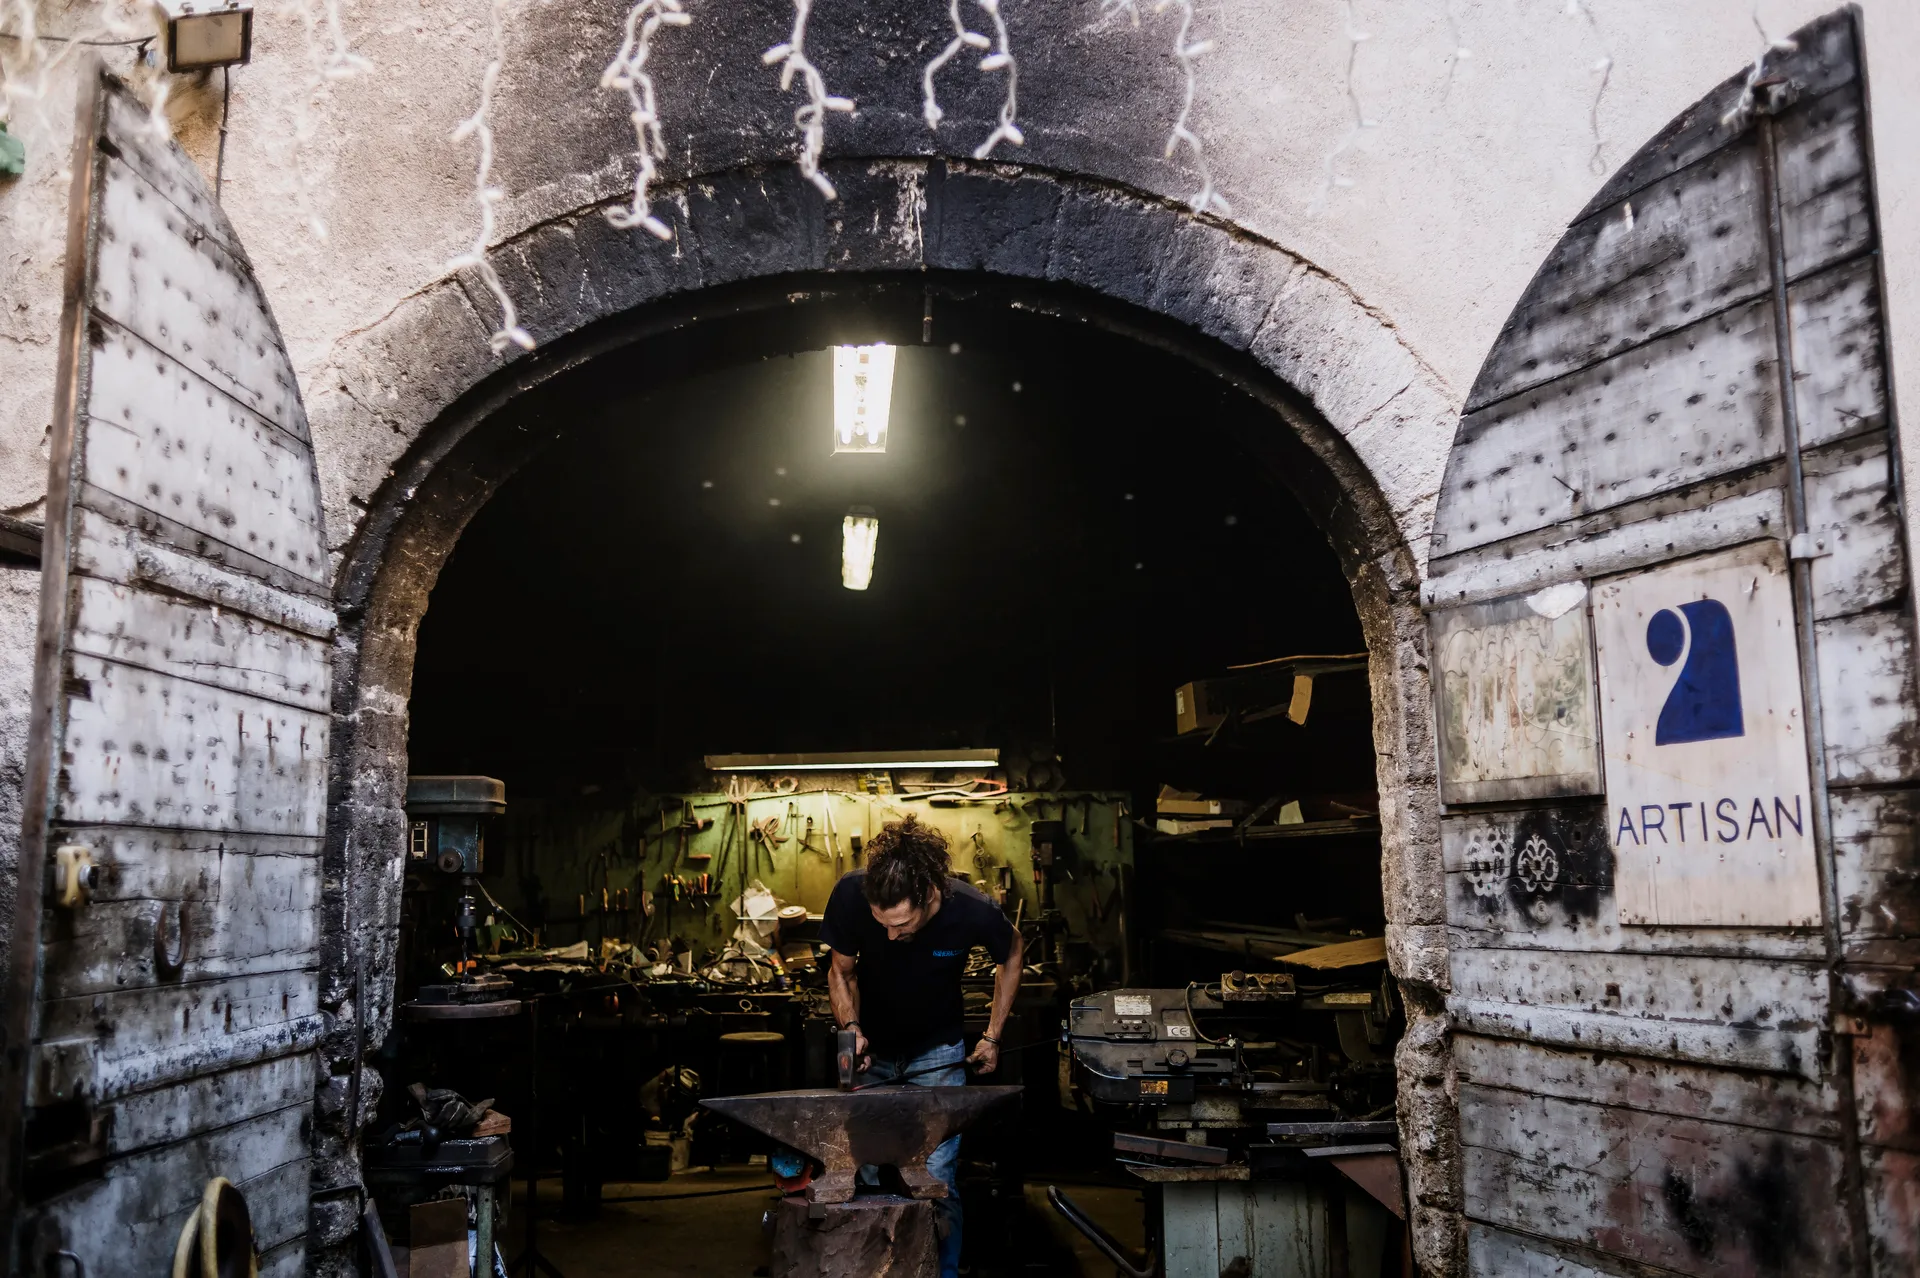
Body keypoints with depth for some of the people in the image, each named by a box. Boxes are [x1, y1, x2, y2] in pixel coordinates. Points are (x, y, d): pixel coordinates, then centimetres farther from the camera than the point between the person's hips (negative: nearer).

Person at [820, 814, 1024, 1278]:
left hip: (937, 1051, -1)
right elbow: (842, 971, -6)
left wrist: (992, 1036, -3)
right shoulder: (850, 895, -28)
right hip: (872, 1048, 2)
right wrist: (851, 1027, -23)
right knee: (866, 1175, 0)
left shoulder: (973, 911, -30)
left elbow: (1011, 955, -4)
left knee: (936, 1181, -8)